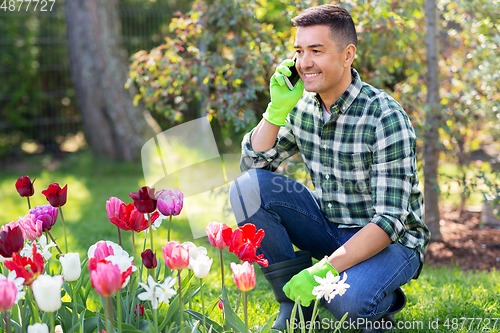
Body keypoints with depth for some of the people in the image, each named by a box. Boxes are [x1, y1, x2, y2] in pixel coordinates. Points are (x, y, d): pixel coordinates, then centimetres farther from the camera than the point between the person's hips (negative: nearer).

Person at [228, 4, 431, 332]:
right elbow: (253, 164, 2)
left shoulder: (386, 118, -22)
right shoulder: (303, 106, -3)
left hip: (391, 241, -6)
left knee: (346, 299, -37)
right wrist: (278, 109, -13)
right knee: (246, 188, -13)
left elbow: (389, 221, -26)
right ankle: (295, 305, -4)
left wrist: (324, 270, -34)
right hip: (330, 228, 6)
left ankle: (380, 305, 2)